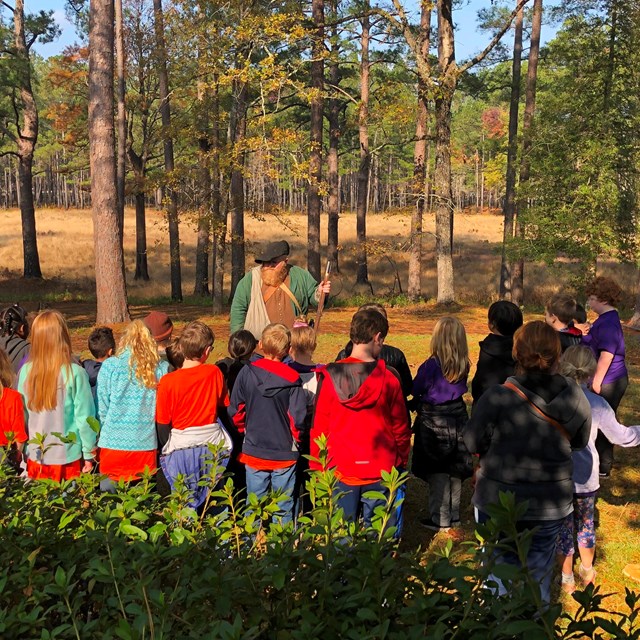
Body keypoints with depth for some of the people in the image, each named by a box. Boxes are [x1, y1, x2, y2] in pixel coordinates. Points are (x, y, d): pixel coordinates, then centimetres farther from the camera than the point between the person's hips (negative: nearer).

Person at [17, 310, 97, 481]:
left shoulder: (26, 372, -7)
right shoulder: (74, 373, -17)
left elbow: (21, 416, 3)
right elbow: (84, 417, -11)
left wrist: (24, 451, 16)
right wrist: (89, 454, 1)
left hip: (35, 457, 3)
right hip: (68, 458, -3)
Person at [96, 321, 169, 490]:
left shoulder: (109, 365, -1)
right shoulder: (162, 368, -1)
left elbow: (102, 407, 3)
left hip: (114, 442, -1)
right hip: (146, 444, 1)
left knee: (109, 485, 9)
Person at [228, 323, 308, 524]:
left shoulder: (246, 373, -7)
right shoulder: (292, 379, -13)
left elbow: (235, 411, -2)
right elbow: (298, 417, -13)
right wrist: (295, 440, 6)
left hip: (253, 450, 2)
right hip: (284, 453, -2)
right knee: (284, 507, 10)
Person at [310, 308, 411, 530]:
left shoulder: (330, 377, -6)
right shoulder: (388, 378, -8)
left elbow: (319, 427, -1)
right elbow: (400, 426, 1)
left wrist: (316, 466, 10)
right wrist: (402, 460, 15)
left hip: (340, 467, 1)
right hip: (380, 469, -1)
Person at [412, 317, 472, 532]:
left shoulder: (431, 365, -20)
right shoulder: (463, 366, -5)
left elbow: (415, 390, -10)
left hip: (434, 422, -5)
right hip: (457, 418, 6)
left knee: (437, 473, 5)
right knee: (455, 470, 16)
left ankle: (441, 520, 11)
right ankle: (454, 516, 28)